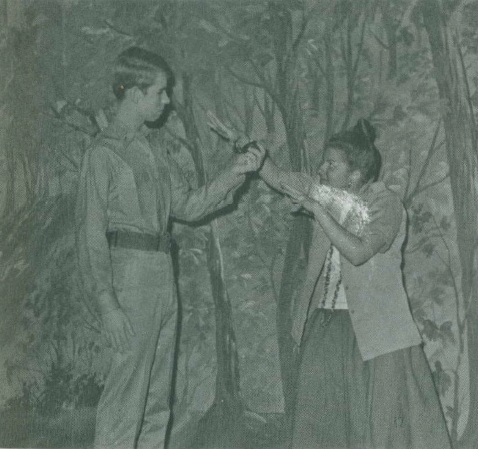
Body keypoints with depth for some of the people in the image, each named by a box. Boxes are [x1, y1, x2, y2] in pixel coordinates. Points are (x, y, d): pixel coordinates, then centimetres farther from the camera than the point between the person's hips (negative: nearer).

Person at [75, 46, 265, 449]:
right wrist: (107, 304, -18)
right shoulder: (105, 152, -7)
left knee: (157, 398, 10)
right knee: (126, 393, -9)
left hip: (163, 279, 8)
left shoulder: (155, 154, 16)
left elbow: (188, 205, 19)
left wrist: (236, 172, 8)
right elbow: (91, 232, -11)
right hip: (131, 275, -8)